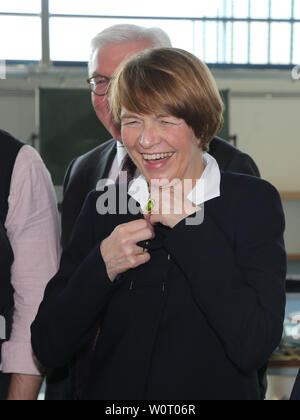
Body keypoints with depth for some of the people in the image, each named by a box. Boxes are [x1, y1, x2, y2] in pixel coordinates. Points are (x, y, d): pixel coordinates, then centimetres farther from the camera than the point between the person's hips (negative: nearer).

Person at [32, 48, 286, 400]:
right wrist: (101, 267, -22)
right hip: (109, 394, 2)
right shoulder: (102, 205, -5)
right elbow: (48, 349, -8)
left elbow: (254, 348, -24)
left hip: (215, 390, -2)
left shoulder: (253, 201, -12)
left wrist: (188, 226, -22)